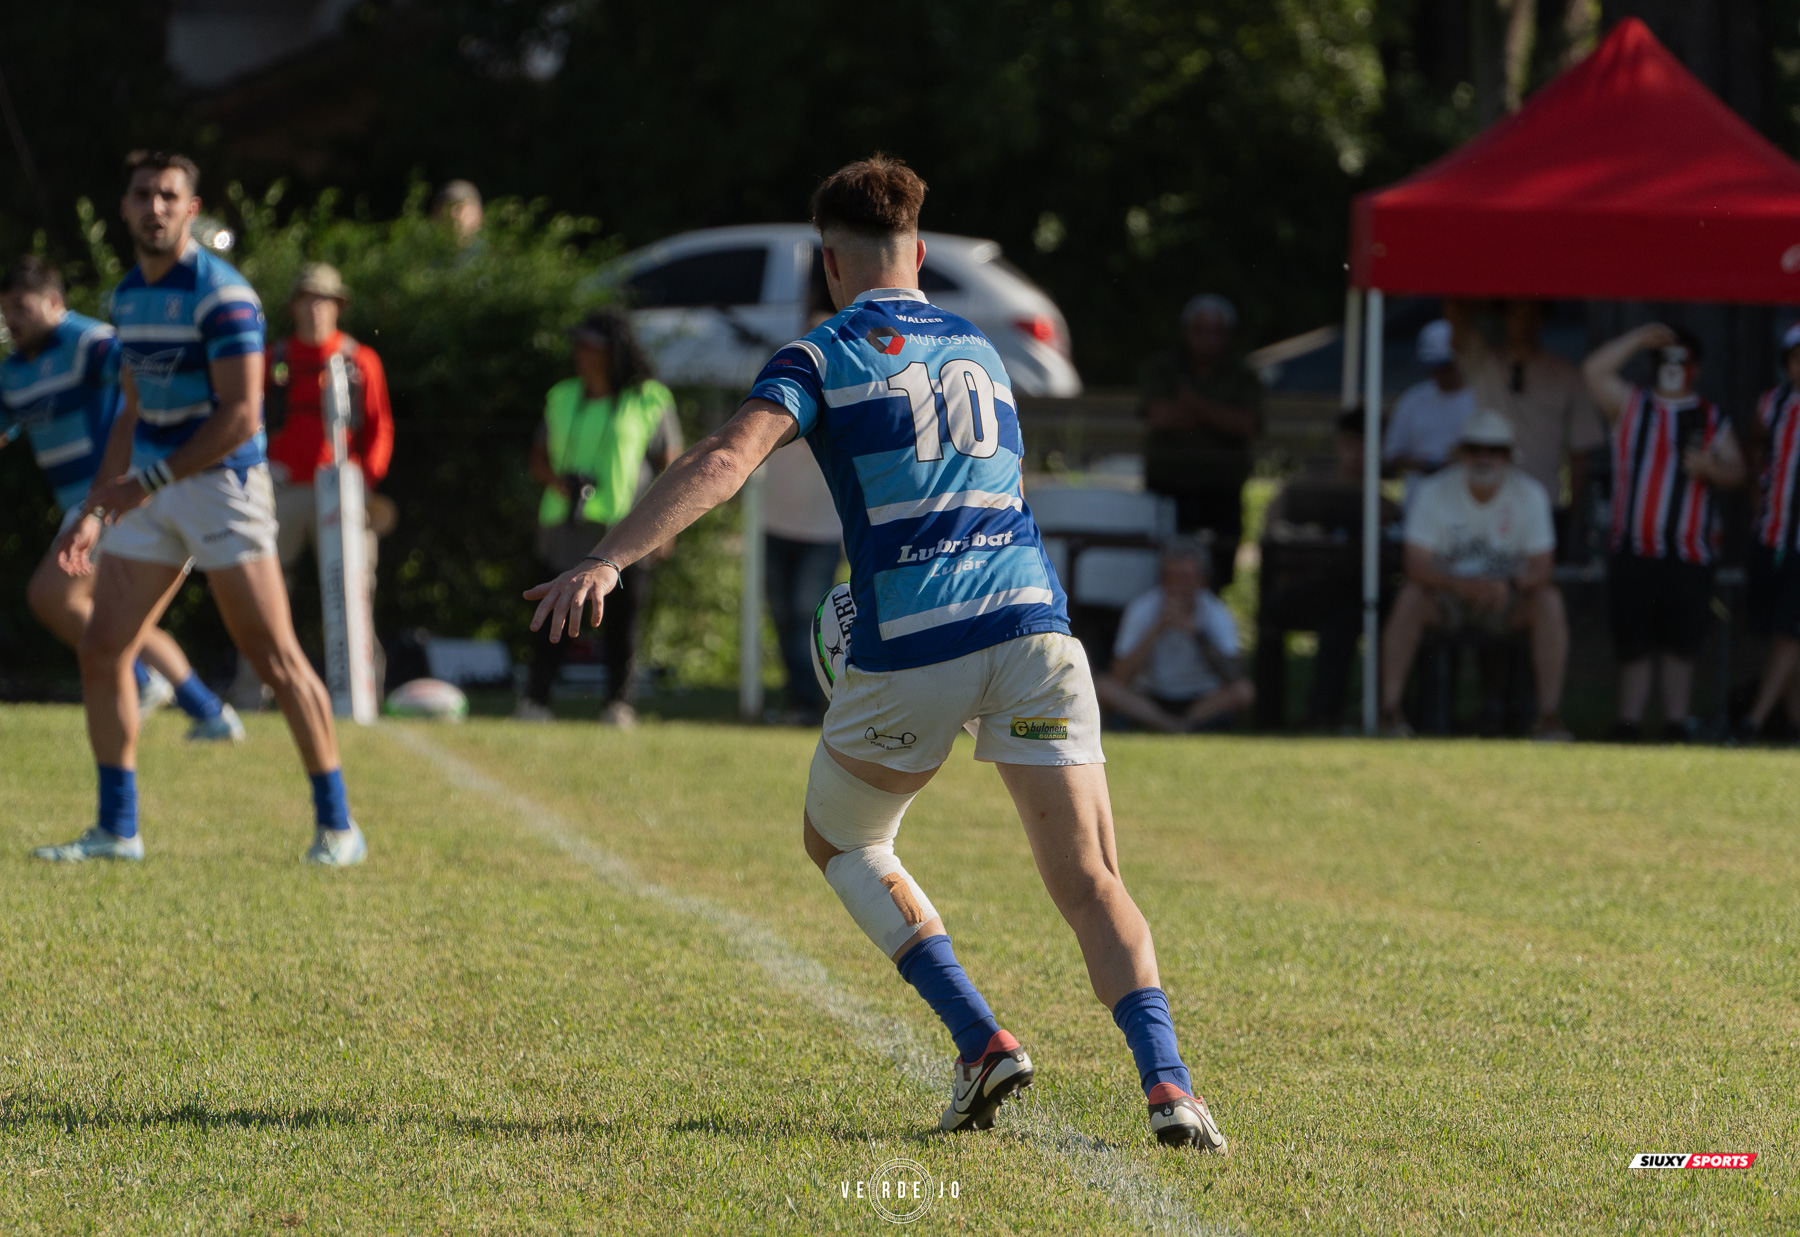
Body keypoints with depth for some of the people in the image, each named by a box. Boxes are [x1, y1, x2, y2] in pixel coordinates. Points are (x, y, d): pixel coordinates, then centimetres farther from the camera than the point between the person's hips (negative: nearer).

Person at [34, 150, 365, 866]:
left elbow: (240, 416, -20)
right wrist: (94, 511, 15)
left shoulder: (221, 295, -14)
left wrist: (145, 483, -20)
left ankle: (337, 824, 0)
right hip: (152, 493, 8)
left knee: (275, 658, -8)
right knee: (101, 650, 1)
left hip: (222, 482, -8)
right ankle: (117, 829, 8)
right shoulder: (129, 296, 11)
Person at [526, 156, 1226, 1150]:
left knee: (841, 842, 21)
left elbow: (728, 460, -13)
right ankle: (1167, 1085, -20)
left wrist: (606, 563, -20)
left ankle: (981, 1041, 7)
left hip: (911, 651, -4)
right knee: (1090, 881, 1)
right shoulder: (979, 349, 21)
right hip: (1031, 620, 4)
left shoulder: (825, 356, 3)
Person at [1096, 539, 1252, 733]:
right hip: (1151, 698, 1)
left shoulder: (1217, 615, -12)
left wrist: (1196, 633, -35)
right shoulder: (1141, 611, -10)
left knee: (1243, 693, -31)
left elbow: (1232, 678, -26)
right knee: (1100, 686, -27)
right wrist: (1158, 628, -27)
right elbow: (1121, 678, -20)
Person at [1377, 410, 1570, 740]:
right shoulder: (1435, 492, -9)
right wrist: (1461, 584, -36)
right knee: (1410, 597, -32)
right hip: (1448, 595, -1)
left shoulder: (1530, 494, -7)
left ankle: (1549, 717, -29)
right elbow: (1416, 565, -17)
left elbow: (1540, 568, -13)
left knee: (1549, 599, -29)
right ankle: (1389, 711, -31)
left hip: (1507, 599, 1)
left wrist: (1508, 586, -36)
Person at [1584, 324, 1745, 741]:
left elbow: (1736, 471, 9)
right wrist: (1639, 339, -7)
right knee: (1633, 643, 1)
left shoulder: (1712, 419, 12)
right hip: (1634, 550, 0)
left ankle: (1677, 724, 9)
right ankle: (1628, 724, 8)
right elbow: (1595, 370, -3)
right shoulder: (1631, 406, 11)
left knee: (1681, 644, 3)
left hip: (1689, 554, 0)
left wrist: (1710, 468, -13)